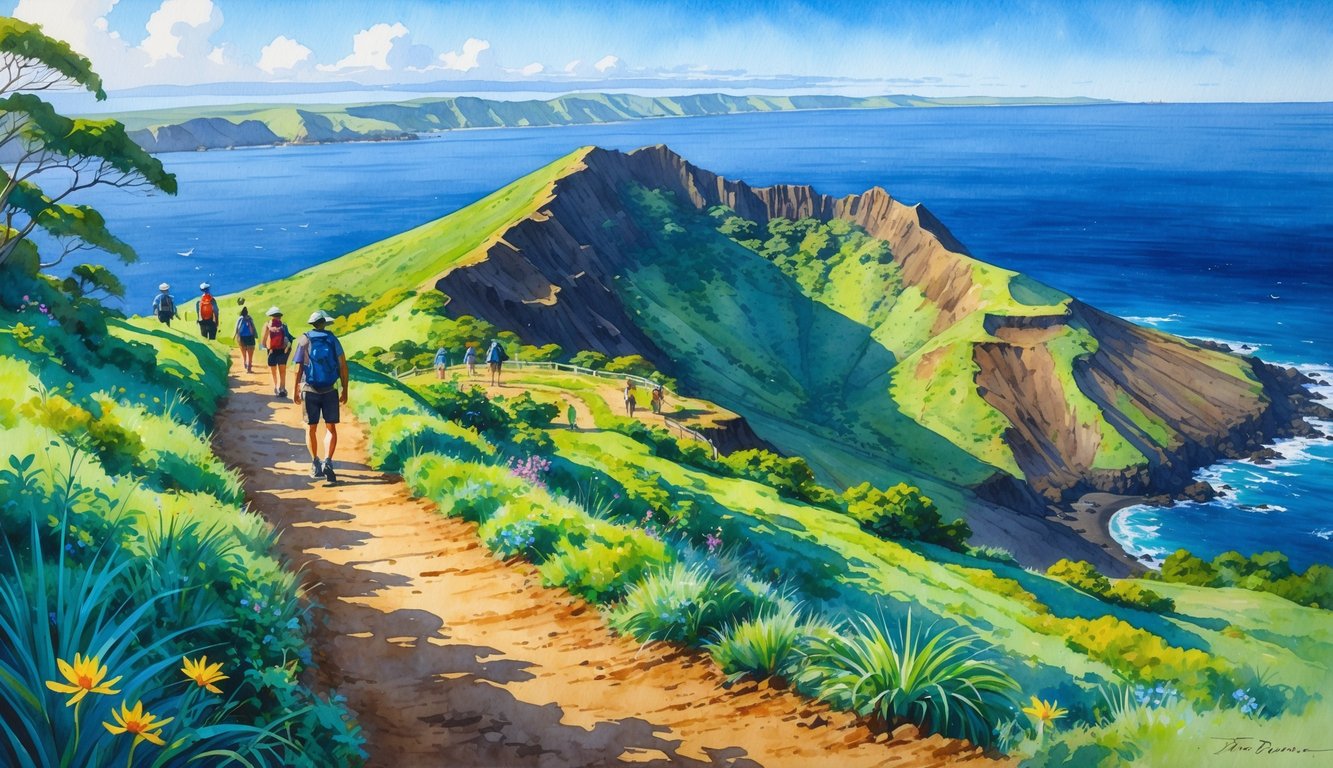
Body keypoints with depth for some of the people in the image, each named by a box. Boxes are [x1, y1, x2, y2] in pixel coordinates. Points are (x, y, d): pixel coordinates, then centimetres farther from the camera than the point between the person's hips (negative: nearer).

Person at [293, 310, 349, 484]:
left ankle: (315, 465, 16)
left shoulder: (304, 340, 1)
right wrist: (345, 390, 3)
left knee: (311, 428, 12)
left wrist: (296, 391, 4)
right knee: (331, 428, 5)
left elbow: (298, 367, -3)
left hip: (309, 390, 0)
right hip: (330, 390, 0)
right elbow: (343, 365, -3)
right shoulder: (332, 339, 2)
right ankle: (327, 462, -14)